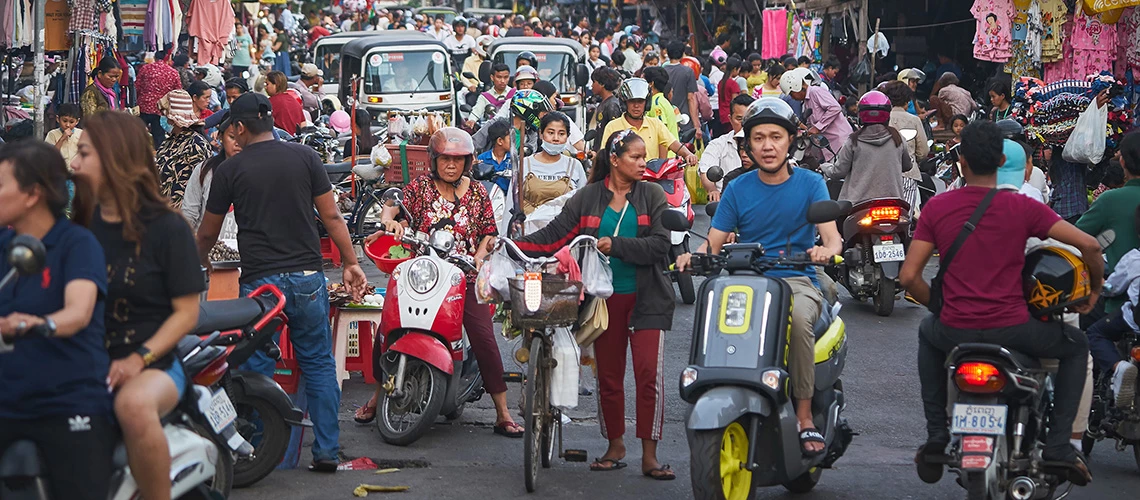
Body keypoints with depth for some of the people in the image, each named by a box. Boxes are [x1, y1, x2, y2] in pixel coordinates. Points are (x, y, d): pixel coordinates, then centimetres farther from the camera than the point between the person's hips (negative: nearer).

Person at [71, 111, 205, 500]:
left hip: (152, 364, -4)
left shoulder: (166, 227, -2)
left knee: (133, 404, -38)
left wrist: (139, 359, -17)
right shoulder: (83, 223, 12)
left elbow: (186, 312, -4)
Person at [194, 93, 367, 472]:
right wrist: (351, 263, 11)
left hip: (258, 281, -2)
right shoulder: (304, 157, 3)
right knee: (319, 365, 9)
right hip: (307, 277, 2)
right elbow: (331, 216, 2)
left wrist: (201, 261, 31)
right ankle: (326, 451, 8)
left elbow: (207, 232, 11)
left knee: (256, 370, 5)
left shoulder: (229, 170, 1)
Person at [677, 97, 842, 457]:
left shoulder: (809, 183, 6)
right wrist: (694, 256, -16)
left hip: (796, 281, -2)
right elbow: (715, 241, 7)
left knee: (798, 317, -38)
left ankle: (805, 417, -26)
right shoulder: (738, 189, 12)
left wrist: (827, 249, -30)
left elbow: (832, 235, -5)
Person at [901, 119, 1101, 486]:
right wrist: (1094, 291, 10)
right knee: (1076, 346, 26)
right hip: (1013, 329, -2)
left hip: (956, 331, 2)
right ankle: (1058, 445, 12)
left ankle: (936, 437, 30)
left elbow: (908, 276, -3)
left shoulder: (937, 207, 0)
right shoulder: (1022, 207, -5)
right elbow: (1088, 245, -9)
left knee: (928, 333, 38)